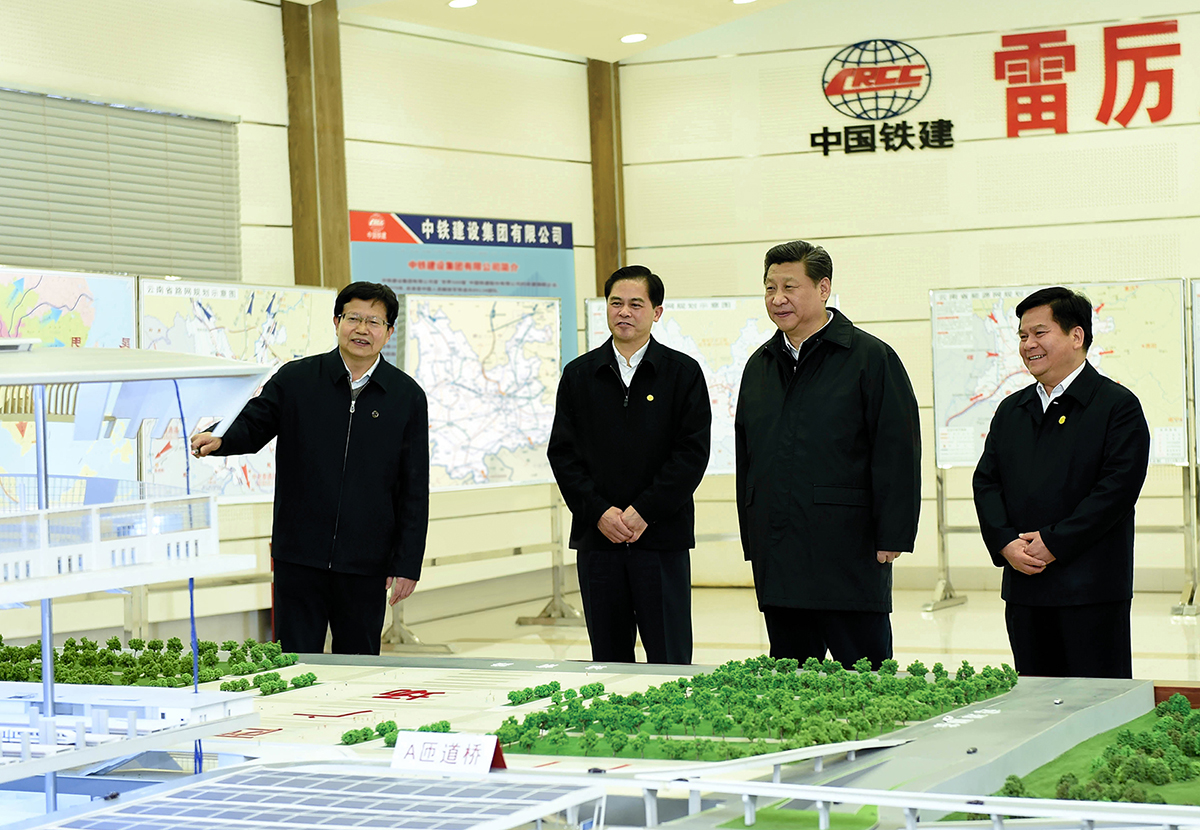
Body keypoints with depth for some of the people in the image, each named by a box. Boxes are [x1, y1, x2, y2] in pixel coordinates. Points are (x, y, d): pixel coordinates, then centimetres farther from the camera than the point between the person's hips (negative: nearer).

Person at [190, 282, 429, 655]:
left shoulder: (407, 396, 3)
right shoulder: (295, 380, 2)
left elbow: (415, 488, 3)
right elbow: (253, 425, 6)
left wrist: (407, 564, -1)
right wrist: (220, 440, -19)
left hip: (365, 564, 1)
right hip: (300, 555, 0)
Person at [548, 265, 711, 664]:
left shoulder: (683, 372, 2)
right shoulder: (579, 375, 9)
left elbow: (692, 452, -4)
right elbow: (562, 452, 5)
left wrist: (644, 511, -12)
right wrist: (599, 512, -9)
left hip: (662, 537, -2)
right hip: (597, 537, 2)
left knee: (669, 661, -1)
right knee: (608, 662, 7)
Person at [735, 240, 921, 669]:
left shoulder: (871, 357, -4)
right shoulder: (760, 366, 15)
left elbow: (897, 453, -8)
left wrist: (892, 537, -13)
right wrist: (752, 542, 15)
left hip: (849, 549, -6)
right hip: (777, 560, 6)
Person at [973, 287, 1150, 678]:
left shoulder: (1118, 405, -4)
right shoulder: (1011, 410, 16)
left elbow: (1118, 487, -13)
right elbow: (986, 481, 11)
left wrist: (1054, 543, -16)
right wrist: (1006, 544, -7)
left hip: (1091, 588, -6)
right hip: (1023, 587, 6)